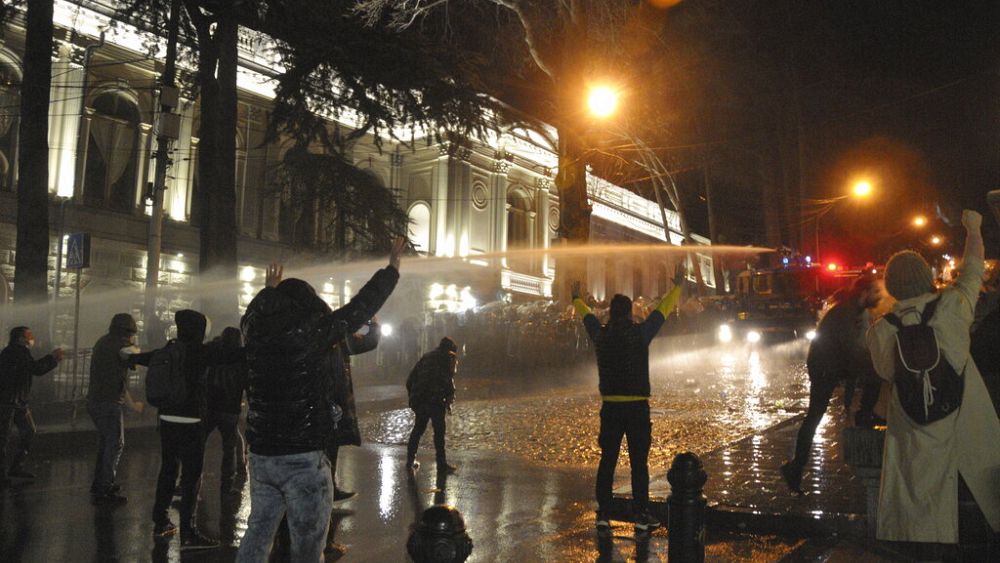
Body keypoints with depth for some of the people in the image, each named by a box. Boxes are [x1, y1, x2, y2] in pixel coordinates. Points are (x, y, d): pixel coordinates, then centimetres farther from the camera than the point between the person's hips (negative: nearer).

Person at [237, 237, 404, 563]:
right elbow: (359, 309, -6)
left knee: (257, 533, 17)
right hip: (304, 458, -6)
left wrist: (270, 290, 46)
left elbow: (254, 312, 26)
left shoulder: (256, 331, 3)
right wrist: (392, 268, 5)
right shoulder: (311, 332, -12)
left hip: (261, 455, 6)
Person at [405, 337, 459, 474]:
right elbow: (449, 380, -8)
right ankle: (442, 464, 1)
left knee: (418, 428, 17)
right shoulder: (449, 357, 5)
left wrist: (413, 398, 23)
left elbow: (410, 380, 20)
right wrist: (449, 400, -1)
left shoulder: (426, 357, 22)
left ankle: (410, 461, 22)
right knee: (439, 431, 0)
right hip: (435, 400, -6)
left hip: (419, 400, 6)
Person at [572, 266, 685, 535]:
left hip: (610, 408, 3)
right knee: (639, 462, 4)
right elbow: (663, 310, 5)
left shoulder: (600, 334, 1)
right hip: (637, 407, -3)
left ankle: (603, 515, 11)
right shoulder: (640, 333, -8)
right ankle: (641, 516, 9)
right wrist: (677, 286, 19)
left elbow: (587, 316, 22)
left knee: (607, 461, 9)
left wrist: (576, 298, 42)